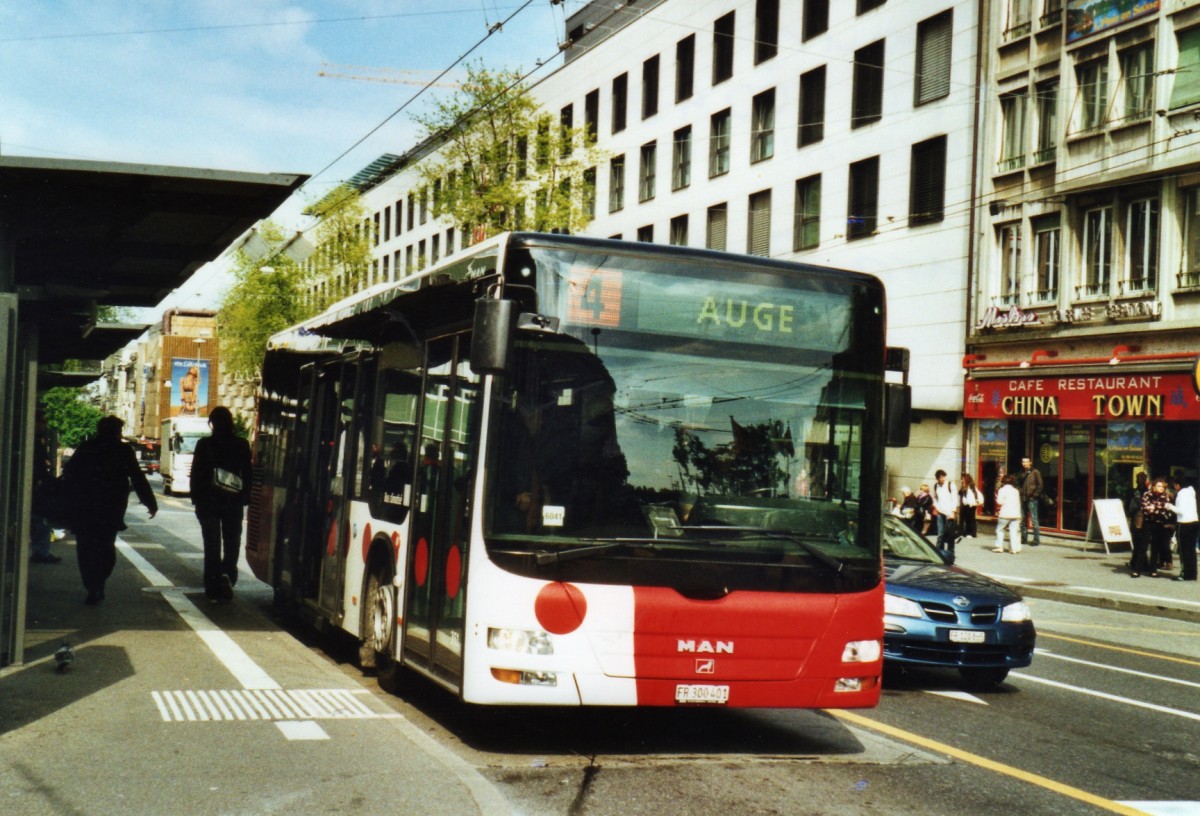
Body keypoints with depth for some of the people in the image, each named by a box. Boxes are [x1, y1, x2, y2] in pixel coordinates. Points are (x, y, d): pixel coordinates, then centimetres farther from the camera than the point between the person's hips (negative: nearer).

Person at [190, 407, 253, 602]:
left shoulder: (204, 444, -6)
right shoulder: (242, 445, -2)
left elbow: (196, 474, -3)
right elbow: (247, 475, 2)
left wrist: (196, 499, 5)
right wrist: (244, 498, 9)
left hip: (209, 501, -1)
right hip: (233, 502, 1)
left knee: (212, 545, 6)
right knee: (232, 542, 10)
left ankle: (213, 588, 5)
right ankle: (227, 575, -14)